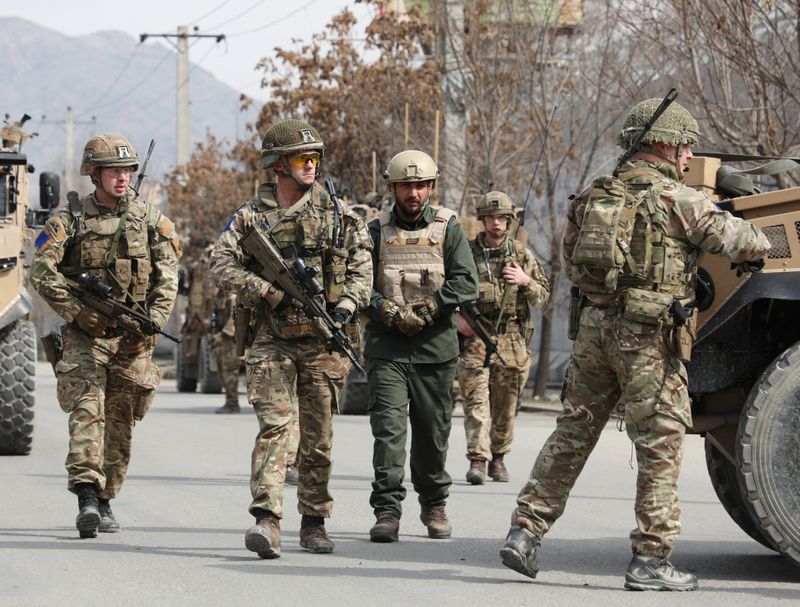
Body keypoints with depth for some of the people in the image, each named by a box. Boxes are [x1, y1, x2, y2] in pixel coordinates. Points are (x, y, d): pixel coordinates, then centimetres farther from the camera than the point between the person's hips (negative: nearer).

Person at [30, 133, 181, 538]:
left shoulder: (150, 220, 7)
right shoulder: (70, 219, 2)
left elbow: (167, 279, 3)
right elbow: (42, 272, -6)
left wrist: (151, 324, -11)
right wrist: (77, 312, -16)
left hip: (133, 338, 2)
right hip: (85, 333, -2)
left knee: (120, 421, 6)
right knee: (87, 409, -17)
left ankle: (105, 501, 18)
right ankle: (87, 496, -27)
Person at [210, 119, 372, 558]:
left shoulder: (337, 211, 9)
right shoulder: (251, 216, 3)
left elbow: (362, 263, 9)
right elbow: (222, 265, -5)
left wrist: (348, 304, -7)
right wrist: (269, 292, -16)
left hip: (323, 342, 2)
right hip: (272, 340, -2)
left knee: (318, 436, 8)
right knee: (274, 425, -15)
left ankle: (314, 522, 19)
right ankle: (267, 521, -22)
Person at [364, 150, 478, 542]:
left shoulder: (447, 228, 6)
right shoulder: (377, 231, 8)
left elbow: (466, 283, -3)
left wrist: (428, 309, -15)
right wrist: (388, 311, -16)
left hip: (435, 346, 1)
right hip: (386, 345, 0)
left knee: (433, 431, 8)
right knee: (389, 425, -12)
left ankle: (434, 506, 24)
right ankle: (387, 510, -14)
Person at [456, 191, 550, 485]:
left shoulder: (522, 254, 8)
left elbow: (543, 298, 8)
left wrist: (526, 281, -11)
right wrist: (457, 317, -5)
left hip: (512, 340, 2)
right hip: (475, 336, -2)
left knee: (505, 404, 8)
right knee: (476, 398, -12)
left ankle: (498, 458, 22)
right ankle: (477, 460, -16)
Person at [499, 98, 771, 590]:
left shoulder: (596, 196, 13)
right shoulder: (675, 199, -7)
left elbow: (571, 260, 19)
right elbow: (735, 237, -3)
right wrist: (759, 250, 19)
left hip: (593, 323, 7)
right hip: (647, 334, -7)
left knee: (572, 434, 13)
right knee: (661, 444, 0)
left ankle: (526, 531, 10)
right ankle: (651, 559, 0)